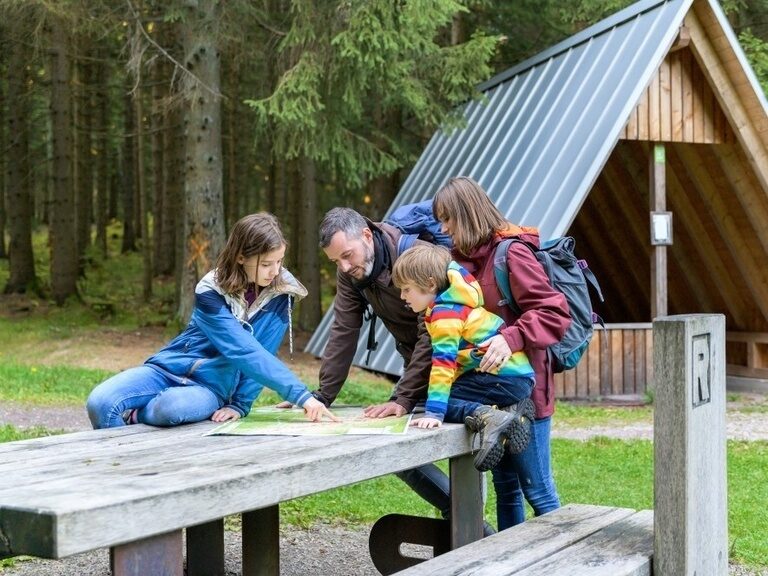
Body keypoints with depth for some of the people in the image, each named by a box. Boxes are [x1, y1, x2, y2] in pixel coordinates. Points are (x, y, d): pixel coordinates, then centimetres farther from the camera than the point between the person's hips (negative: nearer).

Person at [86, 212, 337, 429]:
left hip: (211, 386, 0)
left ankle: (129, 416, -4)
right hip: (170, 368, 0)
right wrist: (301, 395, -36)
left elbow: (263, 353, -7)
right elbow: (244, 352, -28)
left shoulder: (282, 292, -8)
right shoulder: (211, 291, -17)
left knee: (171, 408, -37)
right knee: (100, 402, -25)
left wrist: (240, 405, -17)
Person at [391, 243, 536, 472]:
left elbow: (443, 362, -22)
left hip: (503, 377, -10)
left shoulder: (445, 313, -13)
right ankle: (511, 410, 1)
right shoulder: (452, 304, 18)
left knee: (443, 400, -11)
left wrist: (433, 412, -26)